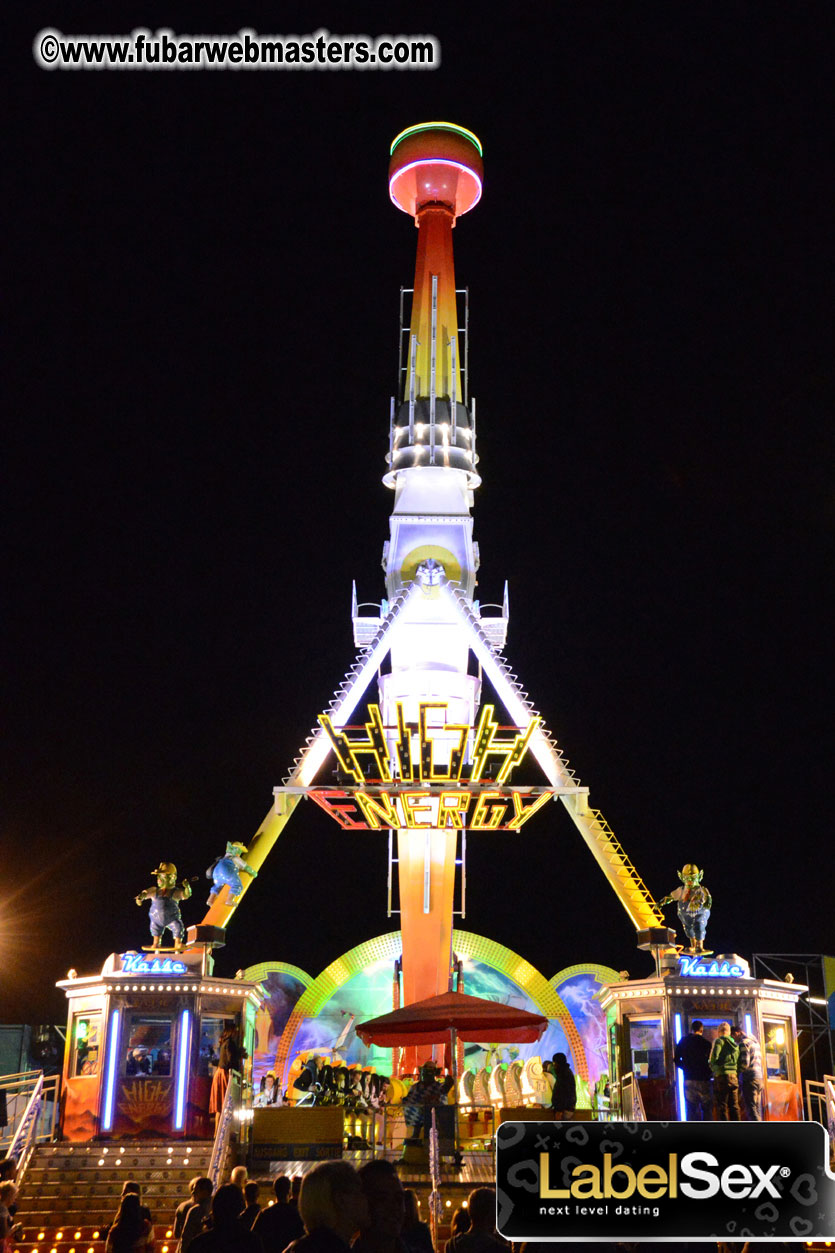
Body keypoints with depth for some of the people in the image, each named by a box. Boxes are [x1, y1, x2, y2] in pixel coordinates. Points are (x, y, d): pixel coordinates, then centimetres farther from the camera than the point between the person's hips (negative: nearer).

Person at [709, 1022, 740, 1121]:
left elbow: (713, 1058, -12)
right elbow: (739, 1062, 13)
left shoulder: (719, 1041, -4)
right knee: (734, 1106, 12)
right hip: (734, 1077, 6)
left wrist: (713, 1068, 6)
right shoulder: (735, 1045, 15)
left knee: (721, 1106, -3)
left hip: (722, 1076, -6)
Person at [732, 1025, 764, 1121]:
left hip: (749, 1079, -8)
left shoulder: (743, 1043, -7)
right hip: (759, 1078, 8)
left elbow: (744, 1063, -16)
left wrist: (735, 1071, -1)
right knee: (757, 1109, 9)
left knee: (751, 1109, -9)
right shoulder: (755, 1042, 20)